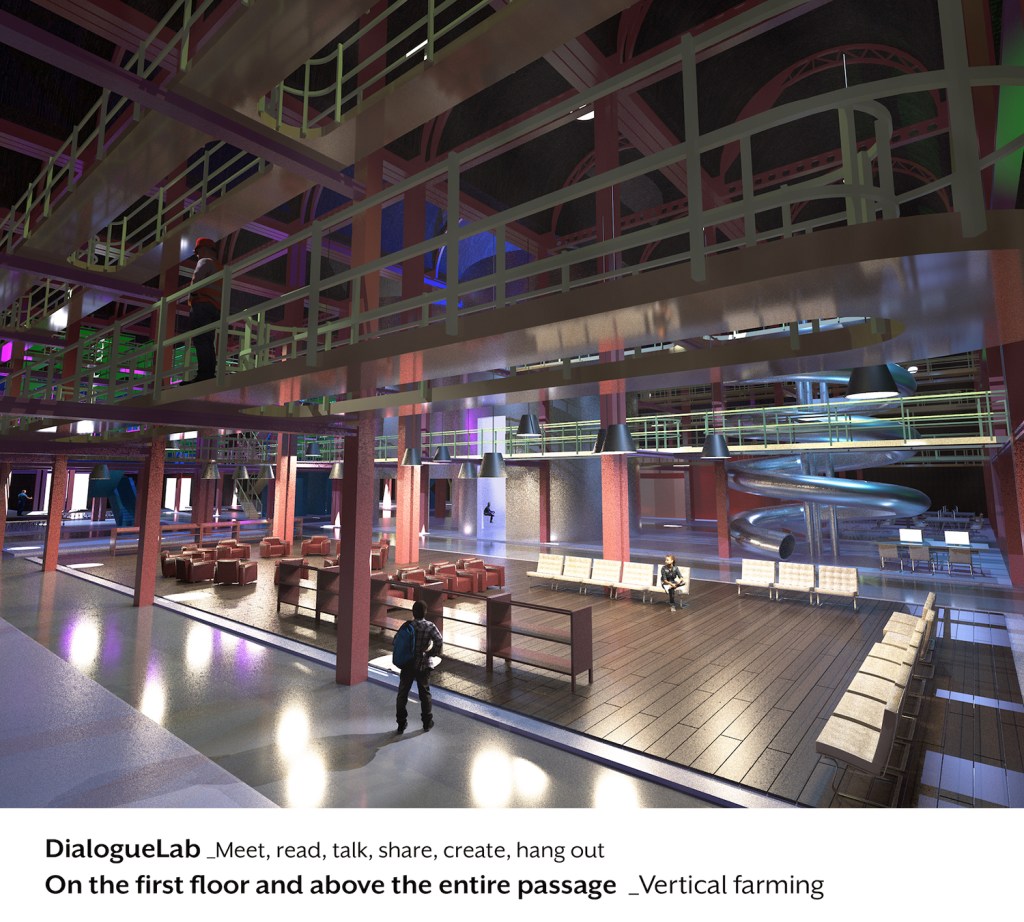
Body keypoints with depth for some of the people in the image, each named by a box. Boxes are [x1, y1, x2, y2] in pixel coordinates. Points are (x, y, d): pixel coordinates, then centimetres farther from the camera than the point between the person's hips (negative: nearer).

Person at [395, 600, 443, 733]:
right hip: (423, 666, -1)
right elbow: (438, 641, -24)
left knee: (402, 693, 13)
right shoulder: (430, 626, -11)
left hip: (407, 665, 1)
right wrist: (433, 652, -7)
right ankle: (427, 721, 26)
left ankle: (401, 723, 18)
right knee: (424, 693, 15)